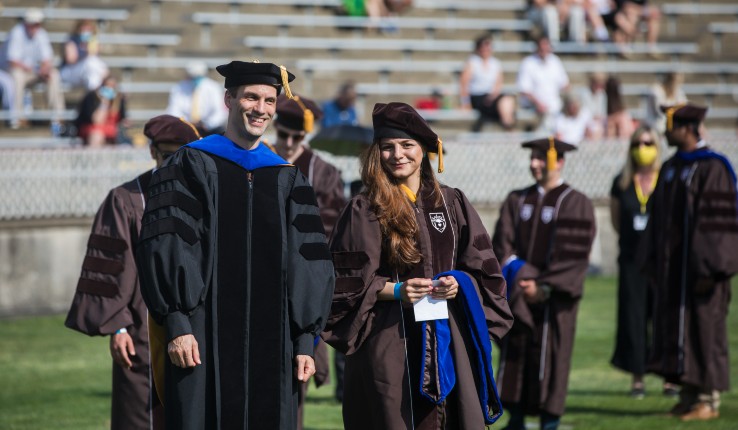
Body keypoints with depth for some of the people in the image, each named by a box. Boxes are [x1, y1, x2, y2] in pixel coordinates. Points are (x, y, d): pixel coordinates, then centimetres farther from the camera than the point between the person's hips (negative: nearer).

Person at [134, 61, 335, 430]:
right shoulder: (191, 167, 2)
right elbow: (164, 247, -5)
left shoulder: (288, 181, 13)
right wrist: (175, 324, -15)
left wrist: (305, 342, 4)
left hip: (271, 344, 4)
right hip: (205, 341, -3)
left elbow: (309, 266, 11)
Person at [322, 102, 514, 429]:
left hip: (449, 339, 3)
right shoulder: (364, 210, 2)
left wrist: (459, 283, -7)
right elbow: (348, 280, -2)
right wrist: (395, 290, -15)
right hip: (388, 342, -3)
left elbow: (482, 269, 13)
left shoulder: (452, 203, 12)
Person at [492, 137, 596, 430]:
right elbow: (502, 244, 6)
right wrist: (520, 278, -10)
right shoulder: (516, 201, 11)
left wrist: (544, 285, -14)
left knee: (550, 358, -4)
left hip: (554, 296, -4)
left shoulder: (575, 204, -3)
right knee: (514, 355, 3)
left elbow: (574, 255, -8)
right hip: (518, 294, 4)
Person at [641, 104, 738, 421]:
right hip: (672, 263, 8)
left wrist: (709, 267, -20)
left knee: (703, 327, -3)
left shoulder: (712, 168, -13)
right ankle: (690, 393, 17)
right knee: (674, 326, 9)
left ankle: (709, 398, 3)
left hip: (699, 263, -8)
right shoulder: (670, 168, 12)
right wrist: (654, 262, 12)